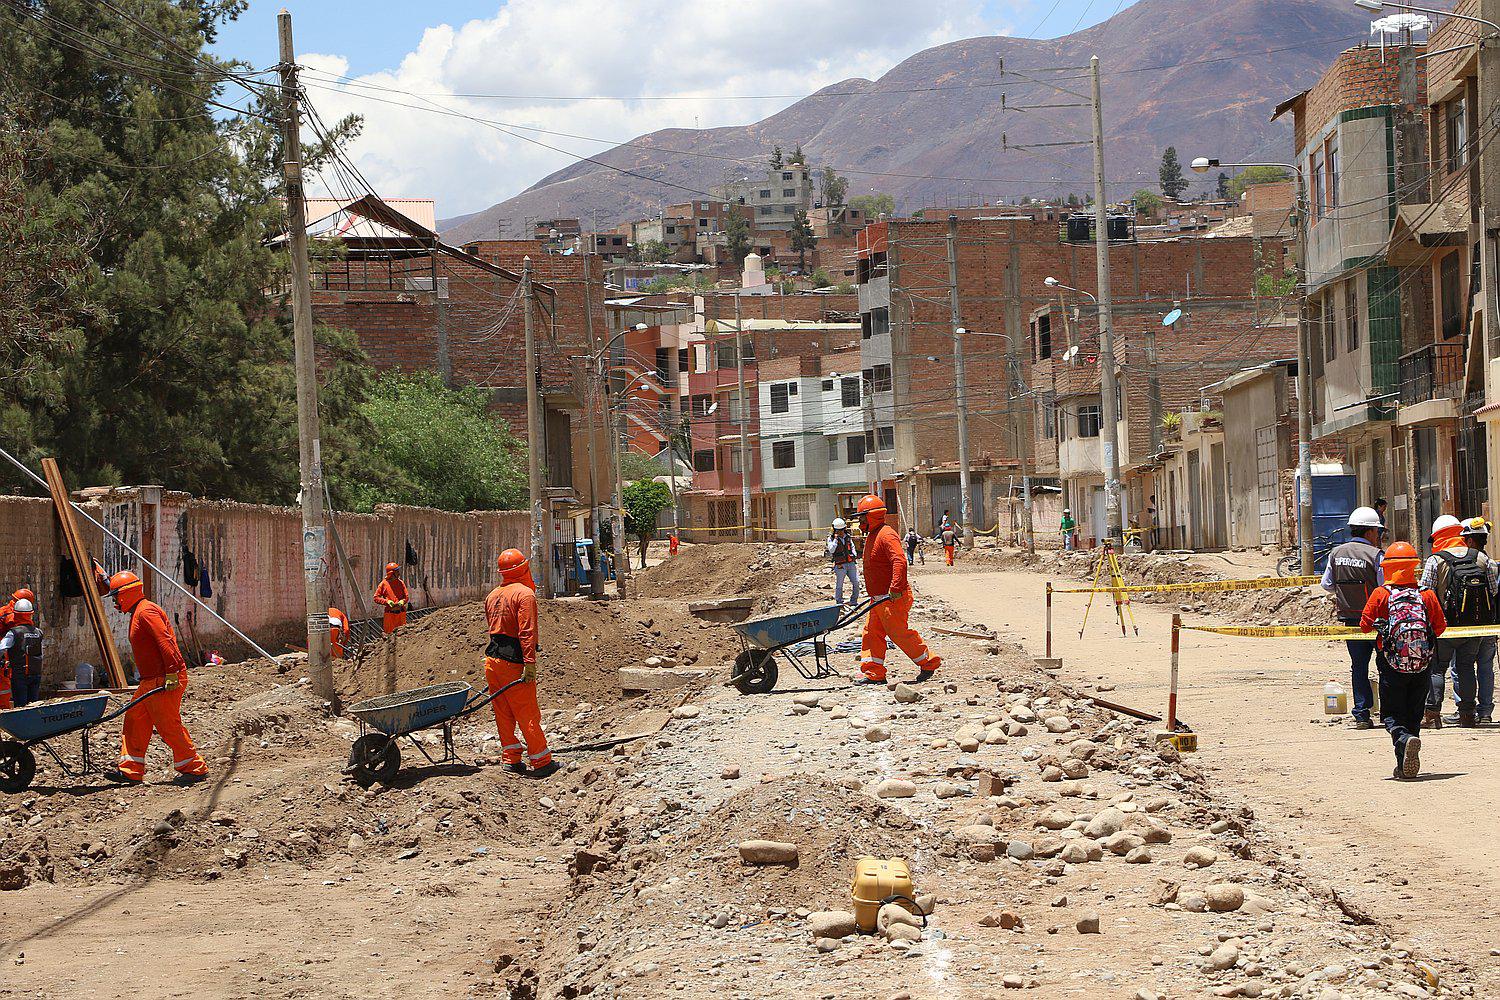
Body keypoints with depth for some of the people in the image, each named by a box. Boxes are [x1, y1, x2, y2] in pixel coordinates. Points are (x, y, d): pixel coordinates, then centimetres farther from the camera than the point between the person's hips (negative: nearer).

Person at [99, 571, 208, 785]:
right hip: (151, 681, 11)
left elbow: (165, 641, -23)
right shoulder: (138, 613, 20)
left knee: (168, 726, -6)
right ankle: (131, 771, 12)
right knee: (134, 719, 10)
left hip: (165, 680, -11)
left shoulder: (146, 611, -13)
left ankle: (194, 768, 3)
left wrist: (171, 674, -27)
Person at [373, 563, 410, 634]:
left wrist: (402, 601, -11)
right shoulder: (384, 584, -1)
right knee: (389, 633, 1)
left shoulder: (401, 583, 8)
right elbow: (376, 598, 0)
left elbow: (407, 596, 11)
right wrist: (387, 601, -13)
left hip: (401, 613, 3)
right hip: (390, 613, -3)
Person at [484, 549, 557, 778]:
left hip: (492, 659, 8)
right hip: (513, 661, -7)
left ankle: (511, 759, 16)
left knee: (503, 714, 12)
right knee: (528, 714, -2)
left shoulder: (492, 596, 13)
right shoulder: (525, 594, -12)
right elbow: (527, 632, -19)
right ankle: (541, 763, 2)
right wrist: (530, 663, -22)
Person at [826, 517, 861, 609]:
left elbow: (852, 547, 25)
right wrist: (836, 538, -16)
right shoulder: (831, 538, -2)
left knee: (856, 583, 1)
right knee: (839, 585, 0)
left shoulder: (848, 537, 13)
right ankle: (839, 603, 11)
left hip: (851, 563, 5)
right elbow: (831, 550, -17)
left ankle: (854, 601, 14)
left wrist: (855, 556, 9)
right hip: (840, 565, -5)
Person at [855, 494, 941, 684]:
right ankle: (874, 674, 9)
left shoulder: (886, 535, -17)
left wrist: (895, 588, -34)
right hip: (880, 598, 10)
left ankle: (929, 663, 11)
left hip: (893, 598, -10)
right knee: (872, 633, 7)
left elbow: (899, 561, -29)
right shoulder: (872, 535, 16)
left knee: (899, 633, -4)